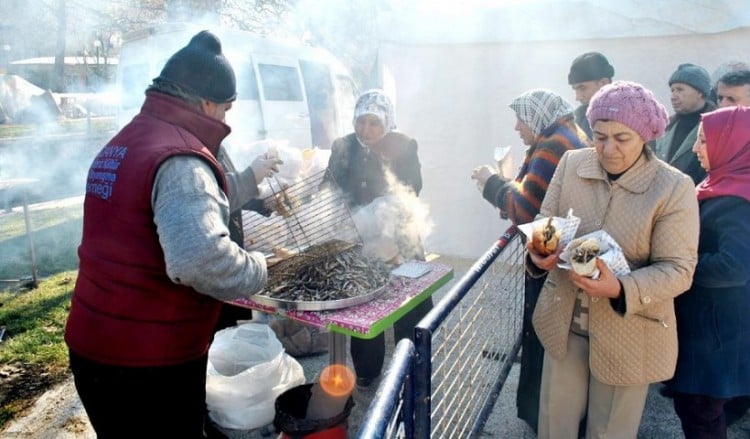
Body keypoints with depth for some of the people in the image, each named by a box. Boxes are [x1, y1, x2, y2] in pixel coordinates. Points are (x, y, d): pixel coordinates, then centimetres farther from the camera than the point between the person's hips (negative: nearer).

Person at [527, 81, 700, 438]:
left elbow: (678, 269, -15)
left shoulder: (675, 188, -15)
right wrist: (539, 254, -23)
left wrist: (621, 290, -33)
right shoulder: (571, 164, -4)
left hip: (627, 333, -3)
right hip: (563, 322, 3)